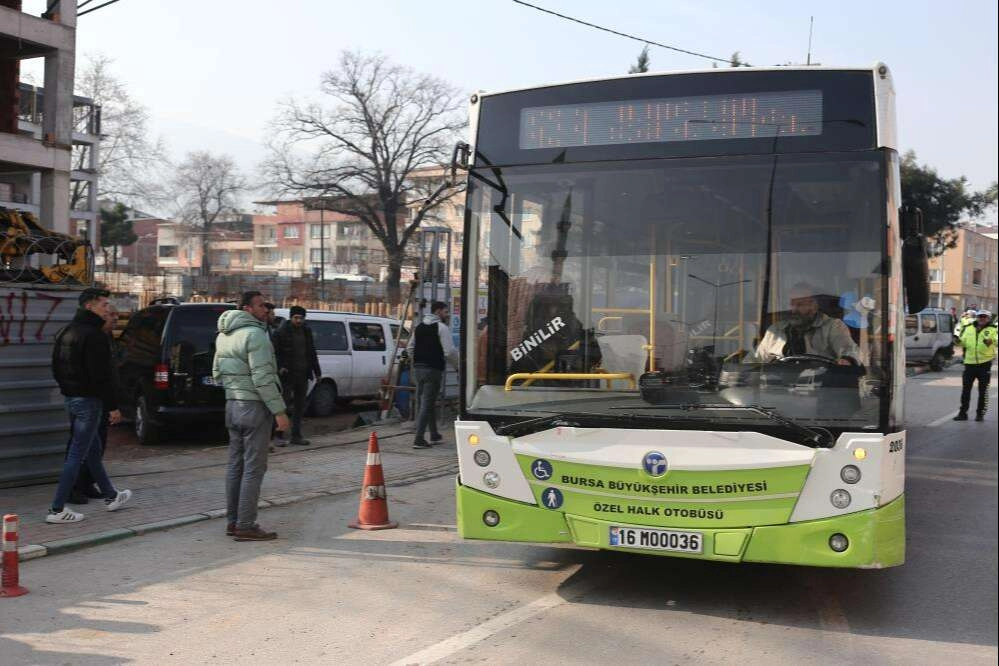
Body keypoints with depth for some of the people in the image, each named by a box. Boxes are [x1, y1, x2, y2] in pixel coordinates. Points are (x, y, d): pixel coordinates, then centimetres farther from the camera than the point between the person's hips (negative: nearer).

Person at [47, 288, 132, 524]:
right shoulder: (94, 335, -18)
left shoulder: (66, 332, 12)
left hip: (71, 398, 10)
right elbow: (102, 375, -22)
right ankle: (57, 509, -3)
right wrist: (112, 406, -18)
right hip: (88, 400, -10)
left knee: (93, 450, 19)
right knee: (77, 455, -5)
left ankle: (111, 496, 33)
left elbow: (56, 369, 19)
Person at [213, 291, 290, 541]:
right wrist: (279, 410, -18)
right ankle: (246, 526, -4)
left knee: (236, 465, 14)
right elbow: (262, 378, -20)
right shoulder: (255, 334, -15)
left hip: (232, 405, 9)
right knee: (253, 468, -5)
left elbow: (217, 373, 22)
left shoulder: (224, 336, 14)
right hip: (254, 406, -9)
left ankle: (233, 521, 19)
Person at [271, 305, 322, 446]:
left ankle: (296, 436, 15)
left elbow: (312, 352, 19)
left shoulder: (306, 331, 13)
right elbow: (275, 352, -6)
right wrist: (280, 367, -20)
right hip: (287, 374, -6)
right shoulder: (281, 332, -5)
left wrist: (317, 371, 17)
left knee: (300, 406, 9)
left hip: (302, 374, 6)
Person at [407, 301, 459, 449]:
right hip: (433, 370, -8)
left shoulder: (419, 327, 16)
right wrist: (458, 365, -2)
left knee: (428, 403, 19)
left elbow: (410, 348, 20)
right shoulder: (441, 327, -9)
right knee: (427, 404, -6)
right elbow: (450, 351, -15)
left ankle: (434, 435, 29)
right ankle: (418, 439, -10)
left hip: (418, 368, 8)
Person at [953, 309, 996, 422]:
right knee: (966, 389, 5)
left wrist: (991, 341, -37)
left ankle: (980, 414, 13)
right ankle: (963, 413, 12)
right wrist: (959, 342, -8)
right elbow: (963, 342, 14)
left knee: (983, 391, 4)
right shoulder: (968, 328, 10)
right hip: (969, 362, 3)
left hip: (985, 363, -3)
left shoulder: (993, 329, -1)